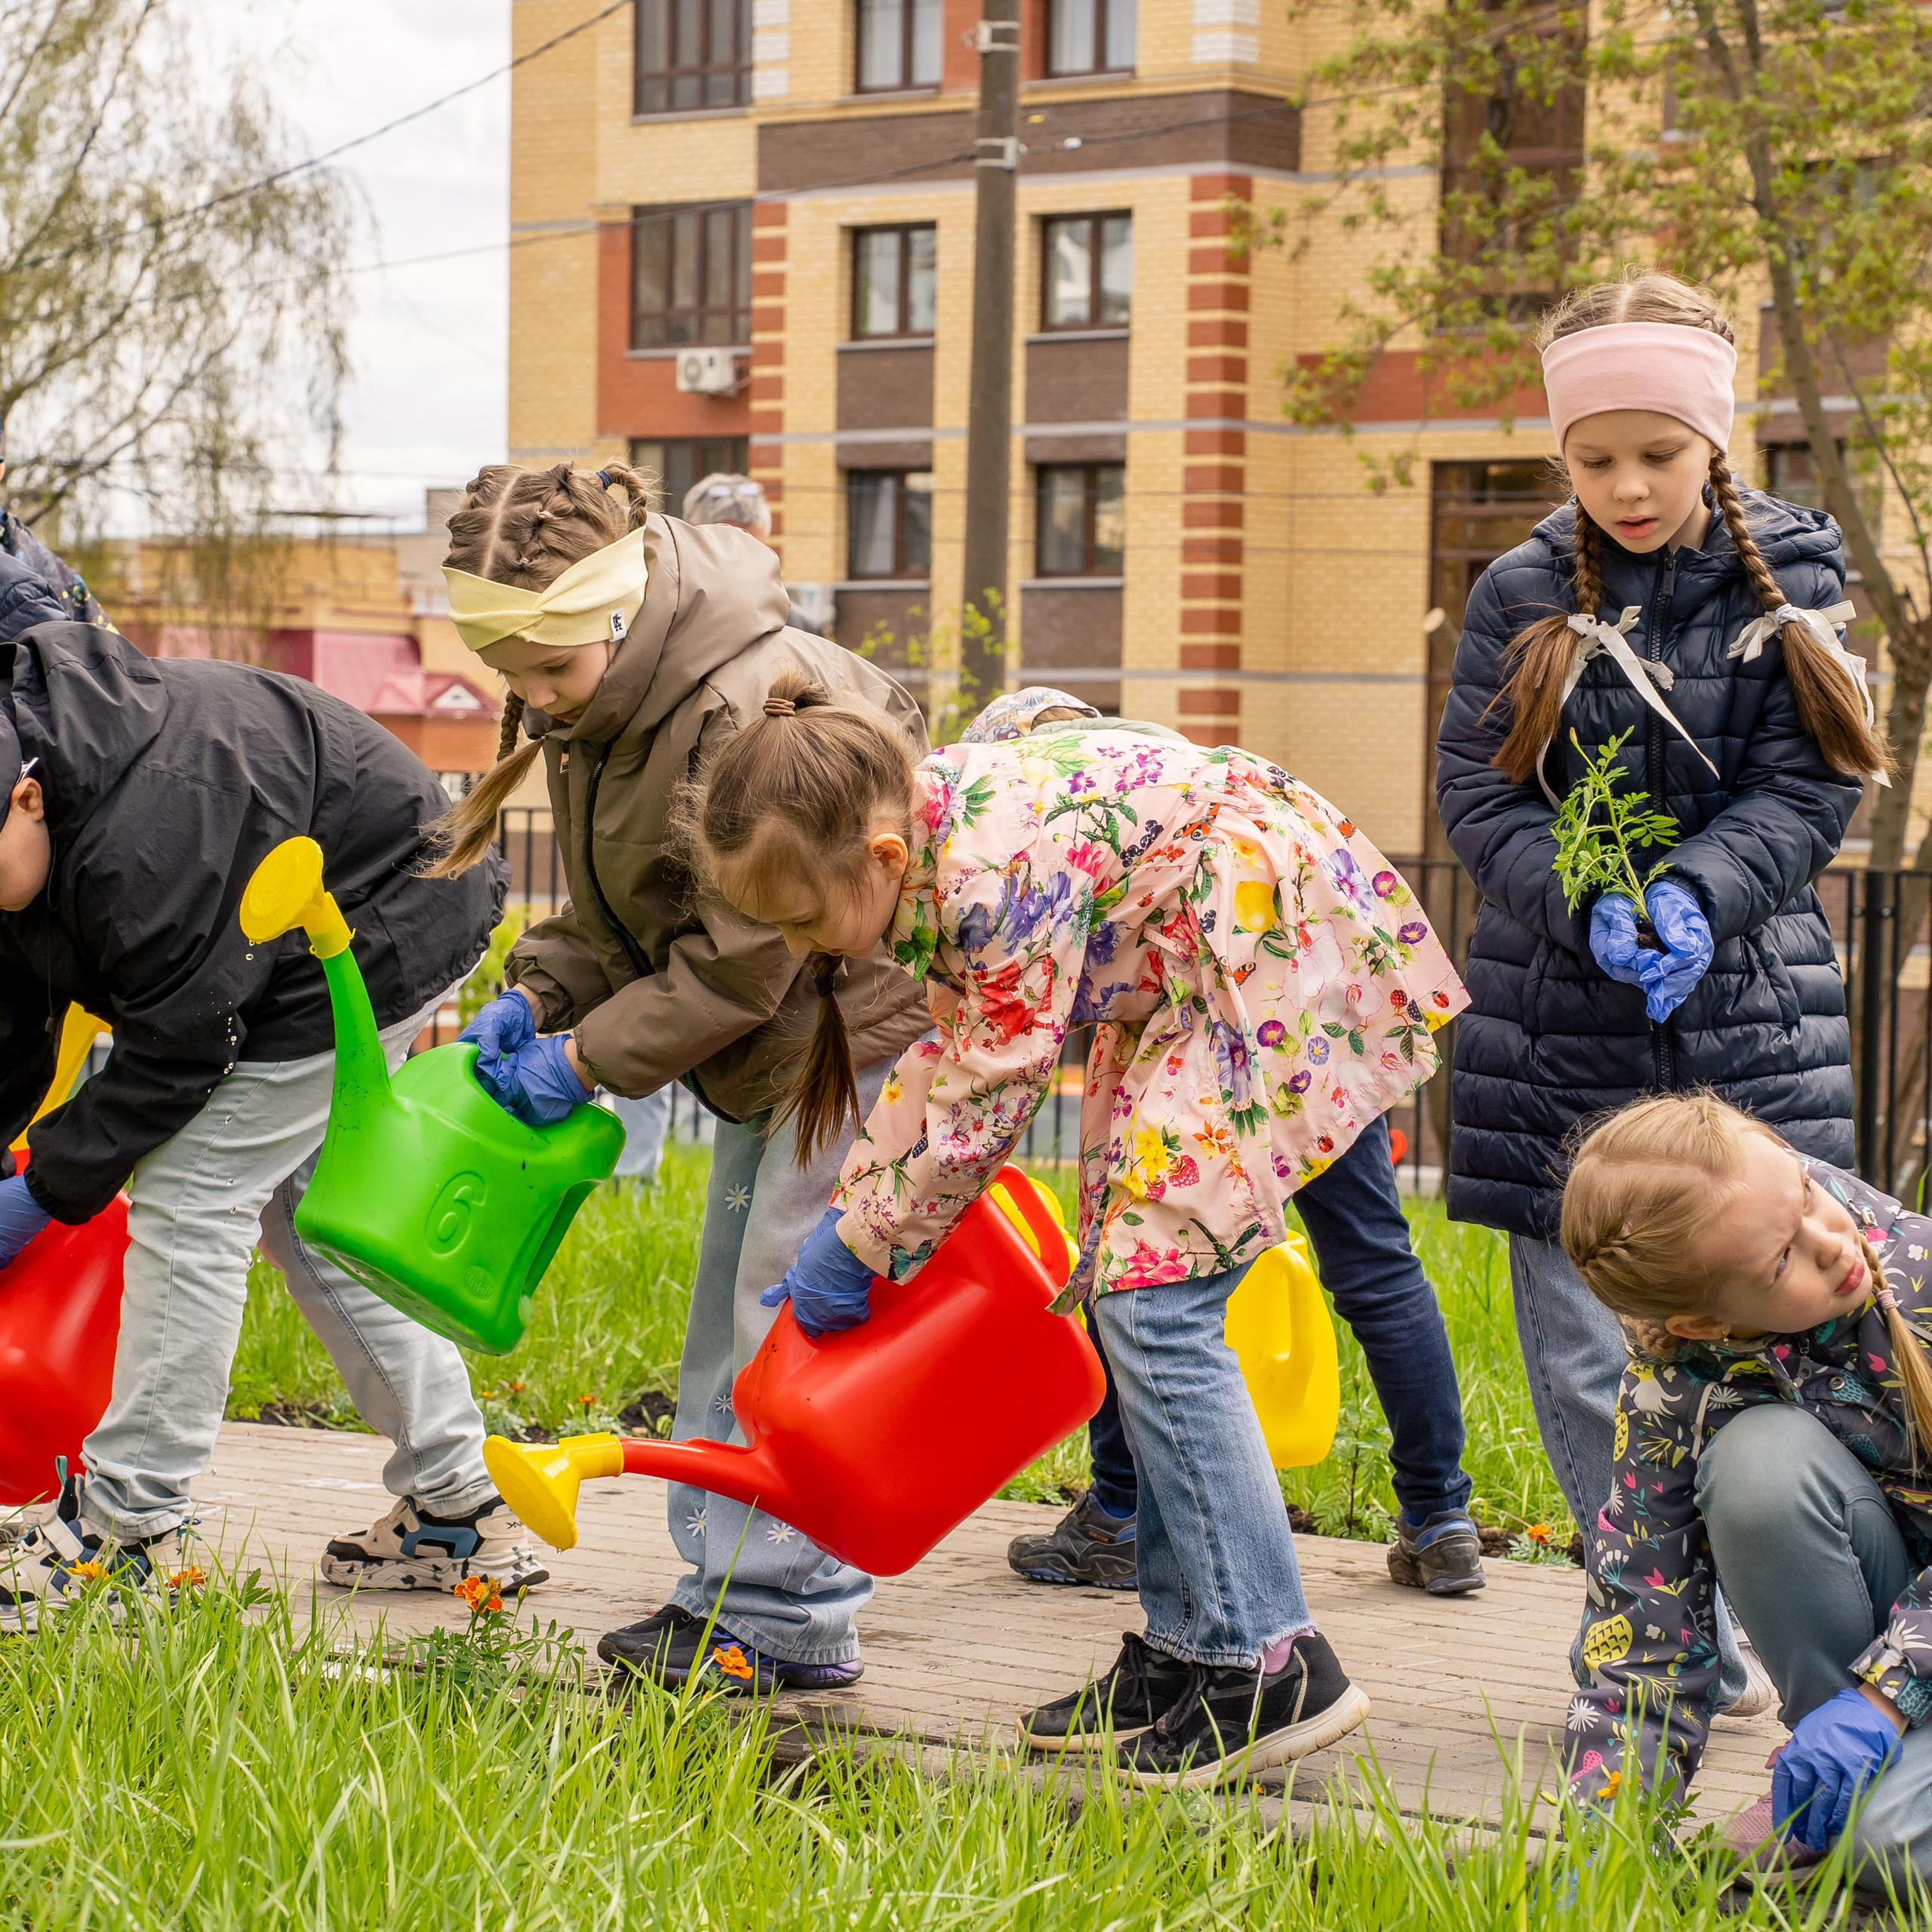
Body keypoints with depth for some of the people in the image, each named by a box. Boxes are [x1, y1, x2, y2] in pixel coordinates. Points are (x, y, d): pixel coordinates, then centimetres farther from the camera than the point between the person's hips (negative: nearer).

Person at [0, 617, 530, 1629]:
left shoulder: (147, 840, -35)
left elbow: (175, 1052, -26)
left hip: (380, 935, -10)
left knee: (191, 1195, -12)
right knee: (309, 1210, 13)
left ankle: (125, 1525, -6)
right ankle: (460, 1513, 18)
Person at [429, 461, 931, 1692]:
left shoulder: (757, 706, -30)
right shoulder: (602, 704, 0)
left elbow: (745, 953, -25)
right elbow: (618, 904, 10)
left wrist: (591, 1058, -19)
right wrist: (537, 997, -7)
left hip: (864, 1020, -10)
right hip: (774, 1042, 10)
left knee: (793, 1312, -10)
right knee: (732, 1309, 12)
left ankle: (796, 1624, -3)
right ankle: (727, 1586, 20)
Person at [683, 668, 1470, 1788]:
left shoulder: (1006, 872, -29)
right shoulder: (921, 841, 0)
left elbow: (992, 1098, -19)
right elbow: (958, 1048, 15)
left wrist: (861, 1245, -8)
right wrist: (852, 1209, 12)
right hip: (1179, 981, 10)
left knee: (1154, 1302, -13)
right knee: (1132, 1295, 8)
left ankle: (1270, 1669, -9)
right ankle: (1186, 1647, 14)